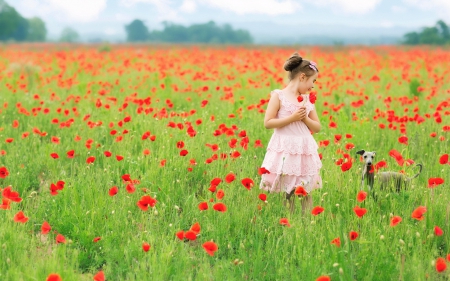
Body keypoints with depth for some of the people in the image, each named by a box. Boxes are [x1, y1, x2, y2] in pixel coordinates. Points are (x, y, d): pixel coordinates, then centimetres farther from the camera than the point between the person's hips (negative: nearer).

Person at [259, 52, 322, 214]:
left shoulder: (308, 99, 11)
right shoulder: (279, 96, -4)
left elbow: (317, 128, 13)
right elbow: (267, 123, -10)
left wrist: (305, 118, -6)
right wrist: (292, 118, -15)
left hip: (305, 151, 5)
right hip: (284, 151, -5)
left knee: (306, 193, 4)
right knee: (285, 193, -2)